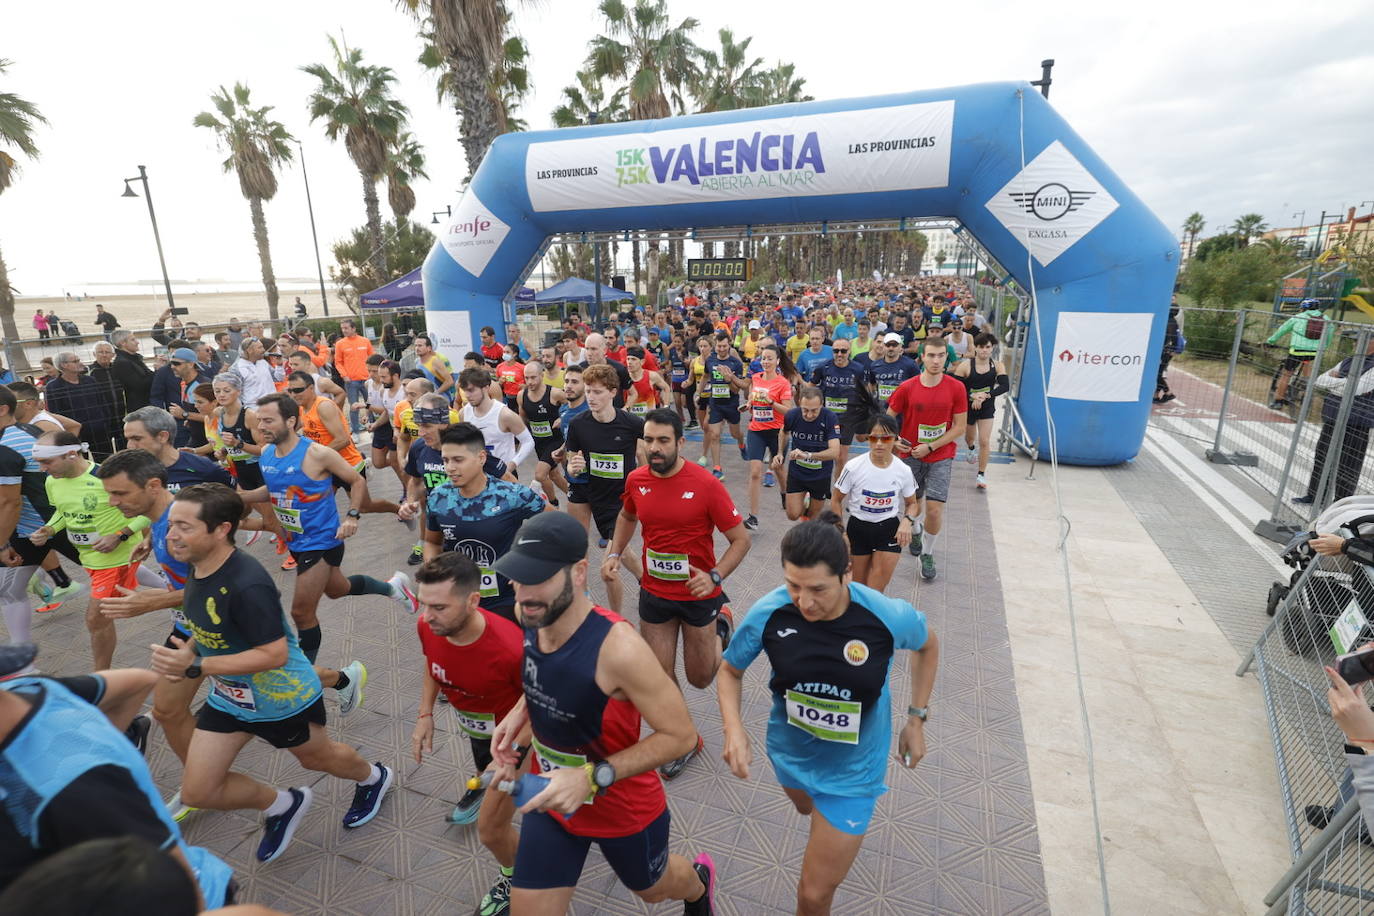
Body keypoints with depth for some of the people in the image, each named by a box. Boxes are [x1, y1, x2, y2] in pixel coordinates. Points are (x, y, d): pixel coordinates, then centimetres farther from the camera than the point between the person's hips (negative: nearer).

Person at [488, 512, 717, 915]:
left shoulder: (617, 647, -38)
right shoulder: (531, 617, -16)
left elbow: (681, 735, -28)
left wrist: (594, 778, -34)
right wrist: (519, 713, -11)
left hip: (624, 807, -4)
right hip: (551, 801, 5)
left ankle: (699, 882, 62)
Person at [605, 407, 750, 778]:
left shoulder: (706, 484, -21)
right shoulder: (636, 480, -7)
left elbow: (741, 540, -14)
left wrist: (715, 576, -28)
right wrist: (614, 553, 1)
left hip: (698, 594, -3)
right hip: (653, 593, 3)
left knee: (700, 679, 14)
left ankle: (721, 626, 44)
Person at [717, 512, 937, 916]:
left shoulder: (890, 616, -30)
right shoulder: (768, 613, -28)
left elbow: (927, 645, -4)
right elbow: (730, 670, -8)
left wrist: (916, 719, -3)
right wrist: (734, 728, -24)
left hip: (852, 768, -3)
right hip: (790, 752, 3)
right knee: (808, 808, 38)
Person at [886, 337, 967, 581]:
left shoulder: (956, 388, -8)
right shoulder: (907, 387, -7)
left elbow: (960, 427, -5)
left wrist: (930, 447, -12)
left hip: (941, 457, -1)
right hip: (910, 456, 1)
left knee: (935, 509, -9)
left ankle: (928, 553, 16)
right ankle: (916, 530, 52)